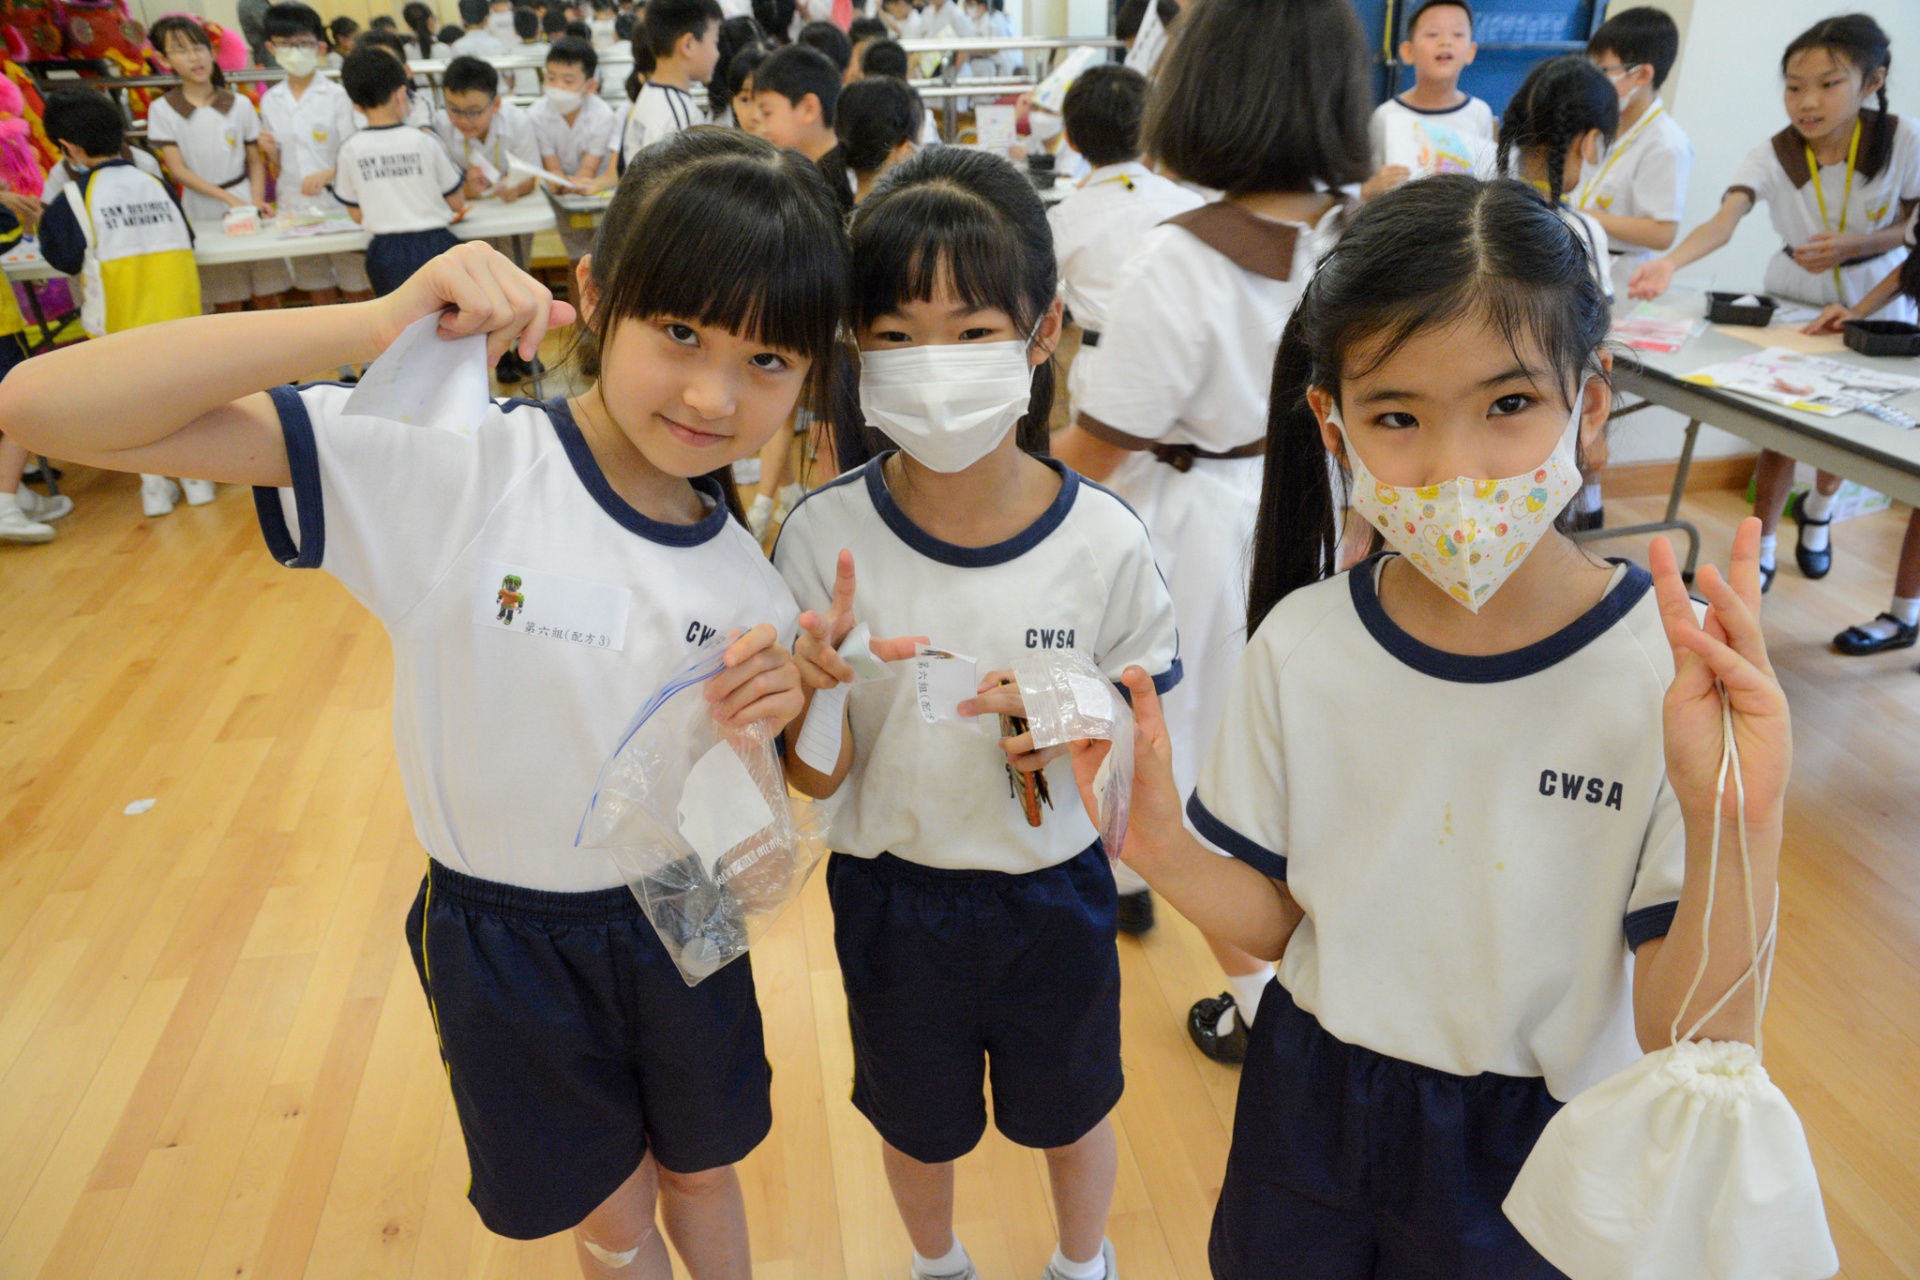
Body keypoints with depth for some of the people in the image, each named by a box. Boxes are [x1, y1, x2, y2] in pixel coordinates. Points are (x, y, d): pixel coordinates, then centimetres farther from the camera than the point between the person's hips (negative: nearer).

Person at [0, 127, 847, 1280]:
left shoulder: (751, 569, -12)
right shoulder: (453, 468, -24)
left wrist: (774, 715, -22)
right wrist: (382, 325, -38)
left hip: (680, 918, 3)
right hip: (505, 936, -2)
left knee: (702, 1173, 28)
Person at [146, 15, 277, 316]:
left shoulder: (240, 104, 1)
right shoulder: (162, 109, -2)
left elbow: (255, 161, 5)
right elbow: (178, 169, -5)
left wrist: (256, 201, -12)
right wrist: (229, 199, -15)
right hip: (202, 215, -1)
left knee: (267, 296, 3)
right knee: (227, 304, 4)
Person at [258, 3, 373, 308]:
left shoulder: (336, 96, -4)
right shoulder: (270, 101, 8)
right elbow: (280, 165, 13)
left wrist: (326, 175, -26)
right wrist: (271, 152, -9)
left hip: (339, 205, -4)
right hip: (294, 208, 4)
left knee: (357, 291, 2)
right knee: (320, 296, 12)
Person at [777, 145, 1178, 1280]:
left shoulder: (1103, 541, -20)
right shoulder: (825, 537, -19)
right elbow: (818, 782, -13)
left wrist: (1068, 736, -28)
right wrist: (814, 696, -34)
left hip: (1053, 895, 0)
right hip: (891, 896, 1)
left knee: (1072, 1112, 27)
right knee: (919, 1123, 26)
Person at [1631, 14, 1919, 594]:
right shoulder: (1771, 156, -20)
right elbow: (1724, 219, -37)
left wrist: (1849, 246, -26)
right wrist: (1670, 262, -57)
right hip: (1793, 303, 0)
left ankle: (1819, 508, 42)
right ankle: (1761, 551, 11)